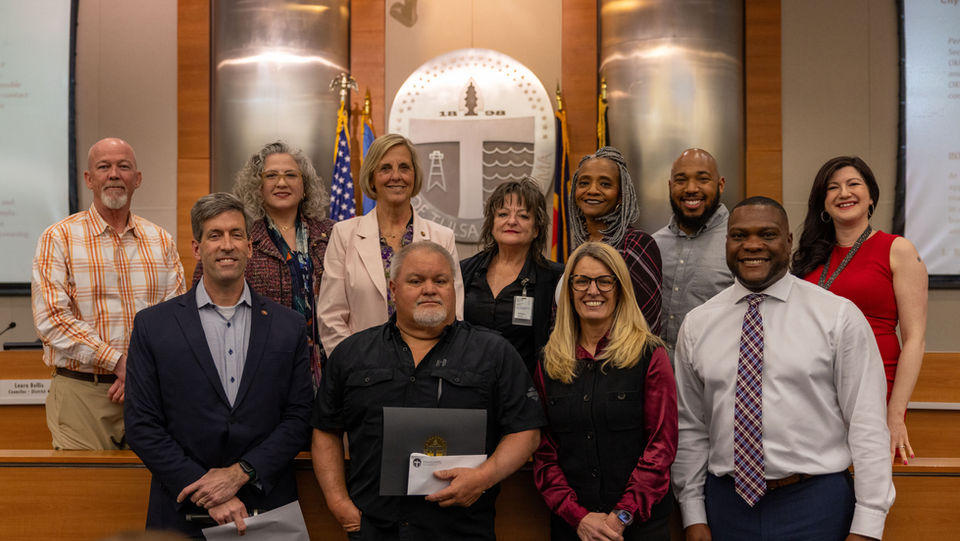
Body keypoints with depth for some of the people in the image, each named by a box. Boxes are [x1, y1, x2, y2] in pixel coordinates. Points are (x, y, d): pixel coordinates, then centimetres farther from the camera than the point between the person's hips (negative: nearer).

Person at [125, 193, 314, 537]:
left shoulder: (289, 326, 2)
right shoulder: (153, 325, -1)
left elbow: (299, 418, -1)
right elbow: (142, 426, -4)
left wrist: (240, 473, -13)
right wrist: (205, 491, -12)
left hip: (269, 510, 1)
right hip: (183, 513, -1)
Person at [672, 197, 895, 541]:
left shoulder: (839, 316, -5)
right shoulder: (696, 324, 3)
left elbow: (867, 425, -6)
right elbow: (690, 428, 5)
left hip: (817, 503, -2)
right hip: (727, 503, 2)